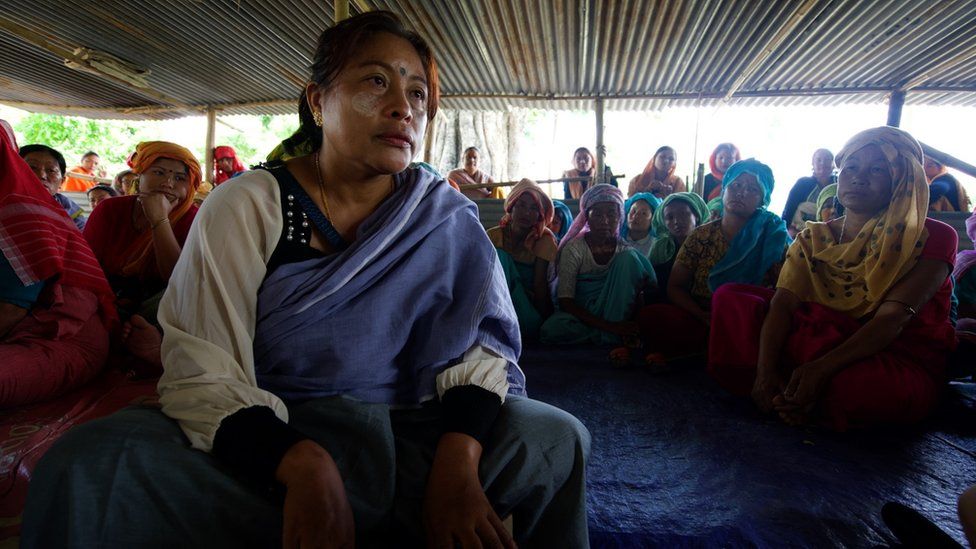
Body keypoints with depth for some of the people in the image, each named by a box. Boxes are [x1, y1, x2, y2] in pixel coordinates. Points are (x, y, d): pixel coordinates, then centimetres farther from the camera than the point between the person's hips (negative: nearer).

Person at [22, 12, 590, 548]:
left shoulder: (447, 218, 0)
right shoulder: (245, 208, -6)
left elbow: (479, 342, -5)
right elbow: (201, 375, -12)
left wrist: (456, 458, -24)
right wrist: (304, 467, -30)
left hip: (408, 441, 2)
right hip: (265, 440, -1)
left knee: (555, 437, -20)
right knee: (90, 465, -25)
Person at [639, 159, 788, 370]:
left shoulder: (772, 238, 3)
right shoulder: (701, 236, 8)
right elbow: (675, 287, 7)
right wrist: (702, 315, -11)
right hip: (700, 321, 2)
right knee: (650, 315, -26)